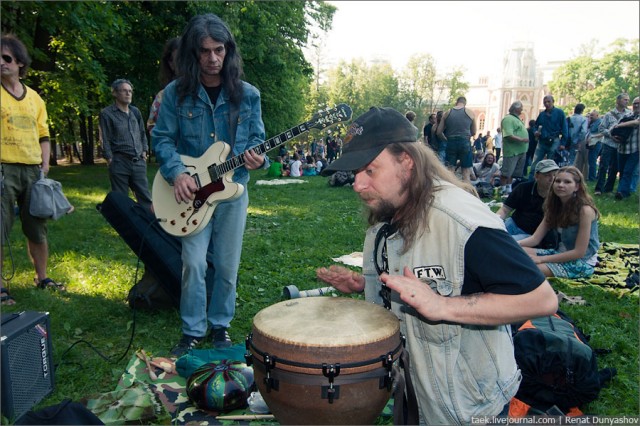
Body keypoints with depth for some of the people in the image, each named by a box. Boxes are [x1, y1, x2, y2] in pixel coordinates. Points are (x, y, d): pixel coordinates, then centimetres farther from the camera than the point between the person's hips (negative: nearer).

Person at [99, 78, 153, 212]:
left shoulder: (135, 112, 14)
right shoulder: (107, 114, -2)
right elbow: (105, 139, -5)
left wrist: (144, 151, 12)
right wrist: (110, 160, -9)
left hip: (138, 162, 5)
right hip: (119, 162, -4)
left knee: (145, 198, 4)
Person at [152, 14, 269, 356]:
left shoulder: (247, 94, 3)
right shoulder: (176, 93, -1)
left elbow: (257, 140, 6)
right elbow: (161, 138, 1)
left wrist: (257, 159, -17)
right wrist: (176, 172, -16)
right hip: (192, 192, -1)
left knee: (226, 266, 7)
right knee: (194, 263, -6)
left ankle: (220, 326, 26)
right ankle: (192, 331, 13)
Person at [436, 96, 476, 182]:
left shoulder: (447, 113, 8)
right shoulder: (470, 113, 4)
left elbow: (439, 132, 7)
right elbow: (473, 132, 9)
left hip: (451, 143, 2)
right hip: (465, 143, -1)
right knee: (466, 172, 4)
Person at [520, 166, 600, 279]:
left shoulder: (585, 210, -20)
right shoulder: (554, 206, 2)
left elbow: (579, 252, -21)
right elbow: (535, 238, -3)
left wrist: (542, 259, -24)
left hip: (582, 262, -7)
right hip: (561, 253, 7)